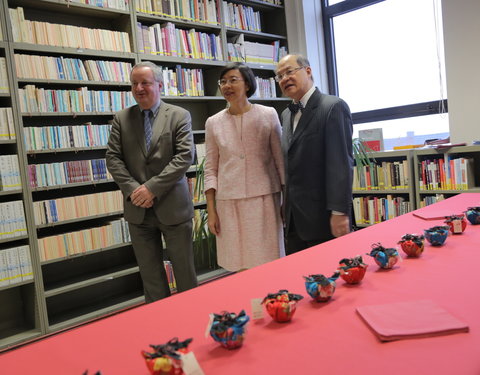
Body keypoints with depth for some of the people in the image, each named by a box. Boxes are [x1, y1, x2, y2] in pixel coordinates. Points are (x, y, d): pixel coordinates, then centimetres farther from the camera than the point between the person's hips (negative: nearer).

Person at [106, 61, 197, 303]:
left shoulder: (179, 116, -1)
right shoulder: (121, 119, 8)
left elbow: (184, 156, -10)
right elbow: (113, 158, 3)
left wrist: (152, 187, -16)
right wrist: (132, 189, -12)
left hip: (173, 206, -2)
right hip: (138, 208, 3)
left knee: (184, 272, 7)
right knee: (150, 275, 12)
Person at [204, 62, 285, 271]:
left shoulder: (268, 115, 2)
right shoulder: (213, 123, 6)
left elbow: (280, 160, 5)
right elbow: (211, 169, 7)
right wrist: (211, 211, 3)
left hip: (264, 199, -1)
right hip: (229, 202, 1)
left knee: (269, 265, 2)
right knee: (240, 266, 4)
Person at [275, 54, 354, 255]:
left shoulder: (333, 107, -9)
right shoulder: (287, 115, 15)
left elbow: (341, 163, -16)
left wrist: (339, 212, -20)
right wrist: (287, 209, 15)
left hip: (324, 219, -7)